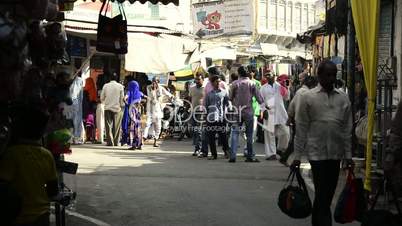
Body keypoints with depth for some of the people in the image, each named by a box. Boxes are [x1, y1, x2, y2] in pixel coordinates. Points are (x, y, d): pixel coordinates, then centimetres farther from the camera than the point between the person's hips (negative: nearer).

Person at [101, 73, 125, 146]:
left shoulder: (105, 86, 2)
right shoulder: (120, 86, -2)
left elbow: (102, 98, 7)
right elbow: (122, 98, 1)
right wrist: (122, 105, 15)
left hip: (107, 108, 1)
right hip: (117, 108, -1)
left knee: (108, 125, 3)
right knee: (116, 126, 5)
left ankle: (110, 141, -3)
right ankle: (116, 142, 4)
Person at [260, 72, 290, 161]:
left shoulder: (279, 86, 12)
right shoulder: (263, 88, 10)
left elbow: (286, 98, 11)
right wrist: (264, 110, -7)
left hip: (281, 113, 2)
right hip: (269, 113, -1)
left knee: (285, 132, 0)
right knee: (270, 134, -2)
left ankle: (281, 148, 24)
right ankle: (270, 154, 4)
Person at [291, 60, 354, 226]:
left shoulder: (343, 98, 6)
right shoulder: (308, 97, -2)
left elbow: (347, 129, 8)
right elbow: (301, 128, -2)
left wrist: (348, 155, 5)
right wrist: (297, 156, -4)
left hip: (336, 153, 4)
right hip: (317, 152, -4)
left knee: (327, 194, 13)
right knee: (322, 195, -5)